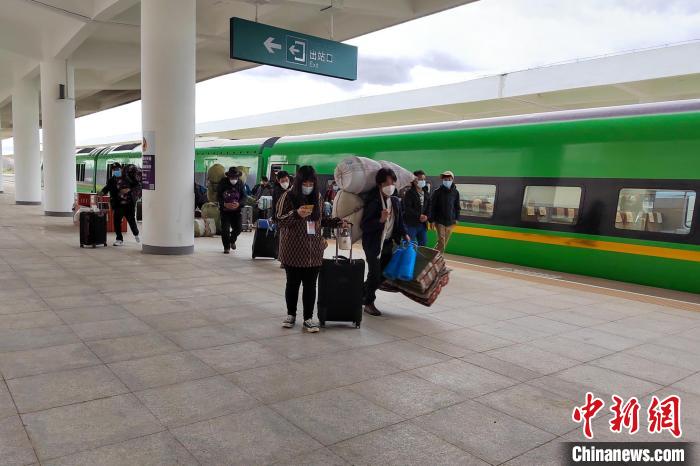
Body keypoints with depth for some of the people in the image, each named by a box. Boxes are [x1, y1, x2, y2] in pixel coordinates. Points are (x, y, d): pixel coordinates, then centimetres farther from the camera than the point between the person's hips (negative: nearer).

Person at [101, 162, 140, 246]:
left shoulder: (129, 177, -3)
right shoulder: (111, 180, 5)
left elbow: (138, 186, -4)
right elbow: (107, 188, 1)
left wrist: (129, 190, -18)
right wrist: (102, 192, -20)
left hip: (129, 204, -2)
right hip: (118, 205, 2)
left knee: (131, 220, 5)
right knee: (117, 221, -5)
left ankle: (136, 234, 36)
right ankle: (119, 239, 8)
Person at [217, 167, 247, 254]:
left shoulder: (240, 183, -2)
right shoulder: (223, 183, -7)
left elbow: (244, 196, -1)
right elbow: (218, 196, -5)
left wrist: (239, 204, -22)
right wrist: (225, 204, -23)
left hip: (236, 210, 2)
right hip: (225, 210, -2)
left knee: (238, 227, -1)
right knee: (225, 229, -6)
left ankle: (232, 240, 31)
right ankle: (226, 247, 12)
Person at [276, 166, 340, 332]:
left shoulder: (317, 197, 9)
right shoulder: (288, 196, -4)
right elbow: (279, 220, -5)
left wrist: (336, 221, 9)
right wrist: (297, 213, -21)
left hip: (314, 250, 3)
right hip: (293, 250, -3)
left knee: (310, 284, 4)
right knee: (293, 283, 9)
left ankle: (308, 318, 14)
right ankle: (291, 314, 26)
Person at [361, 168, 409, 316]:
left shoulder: (396, 201, 3)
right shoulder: (372, 201, -18)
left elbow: (399, 221, 17)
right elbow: (364, 226, -20)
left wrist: (404, 234, 3)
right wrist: (380, 220, -32)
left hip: (388, 243, 7)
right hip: (373, 243, -7)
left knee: (384, 273, 13)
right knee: (375, 274, 0)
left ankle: (361, 293, 35)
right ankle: (369, 303, 20)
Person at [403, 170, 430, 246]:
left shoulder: (426, 194, 13)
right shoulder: (409, 193, -8)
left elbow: (429, 207, 11)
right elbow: (407, 208, -16)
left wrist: (426, 216, -9)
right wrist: (419, 216, -19)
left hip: (423, 223, 7)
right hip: (411, 224, -7)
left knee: (423, 243, 13)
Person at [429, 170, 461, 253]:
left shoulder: (455, 192, 2)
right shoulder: (438, 192, -6)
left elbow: (457, 206, 11)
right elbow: (432, 206, -6)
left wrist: (456, 218, 4)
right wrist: (432, 220, -9)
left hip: (450, 222, 4)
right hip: (439, 221, -4)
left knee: (445, 242, 9)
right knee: (441, 241, -10)